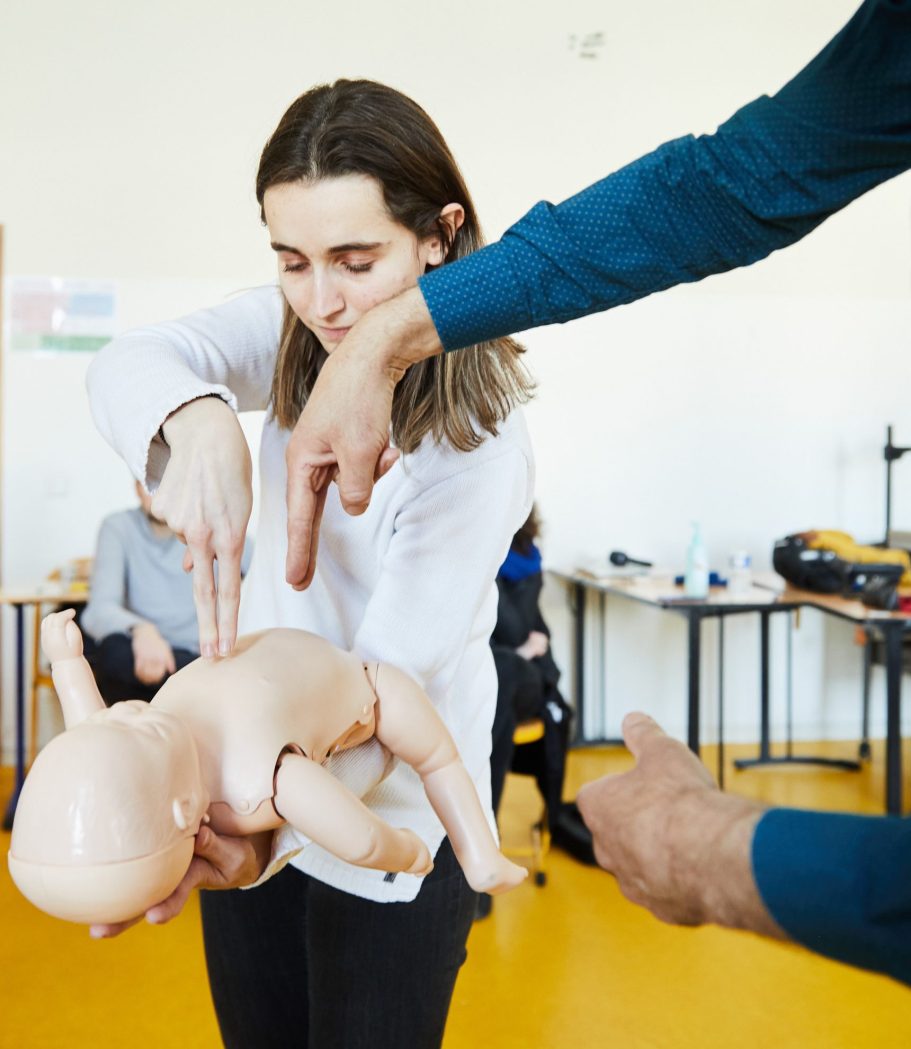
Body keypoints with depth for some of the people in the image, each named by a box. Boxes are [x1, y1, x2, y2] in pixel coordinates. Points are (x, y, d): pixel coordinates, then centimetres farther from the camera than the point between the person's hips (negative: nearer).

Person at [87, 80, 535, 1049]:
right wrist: (197, 424, -46)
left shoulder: (480, 449, -24)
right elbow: (129, 364, -22)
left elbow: (392, 677, -28)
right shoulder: (297, 333, -8)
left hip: (385, 830, -5)